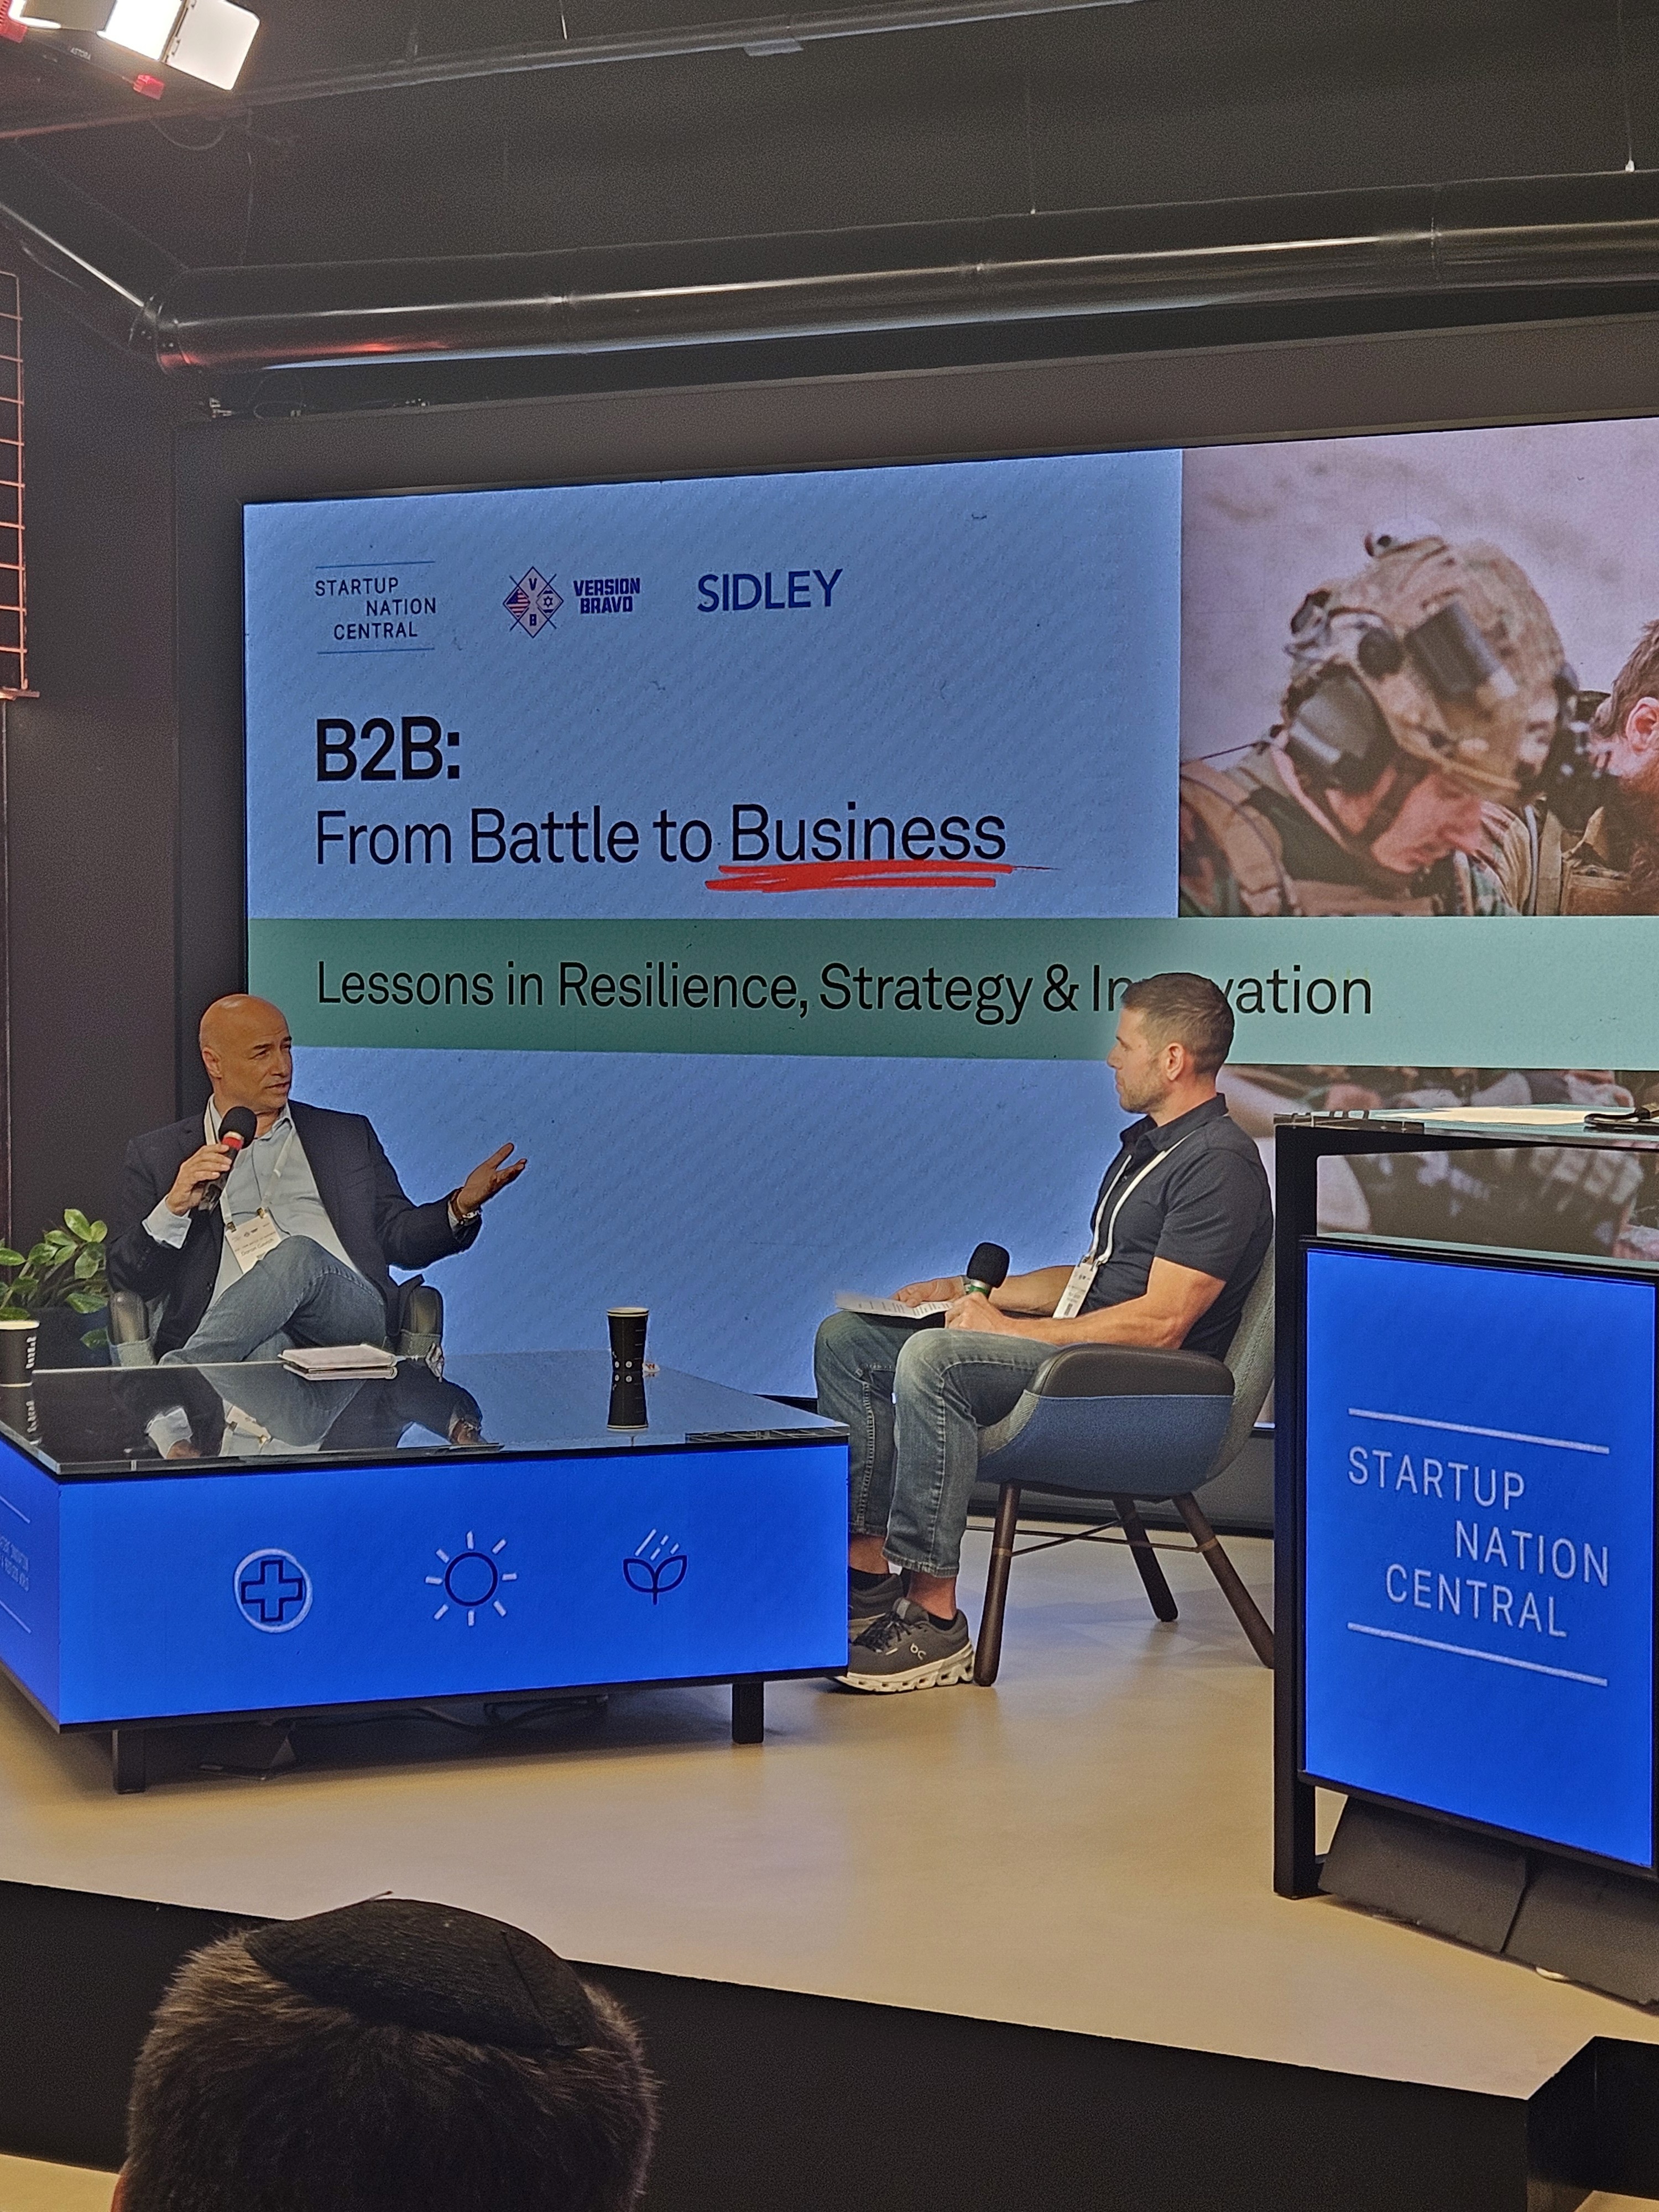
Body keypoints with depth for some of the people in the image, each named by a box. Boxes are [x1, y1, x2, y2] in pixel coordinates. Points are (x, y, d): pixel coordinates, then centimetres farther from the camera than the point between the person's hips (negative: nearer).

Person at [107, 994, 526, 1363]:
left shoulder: (348, 1136, 28)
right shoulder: (157, 1156, 21)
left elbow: (397, 1236, 25)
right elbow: (126, 1279, 15)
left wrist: (461, 1207, 5)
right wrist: (174, 1208, -4)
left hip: (350, 1314, 2)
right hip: (229, 1330, -2)